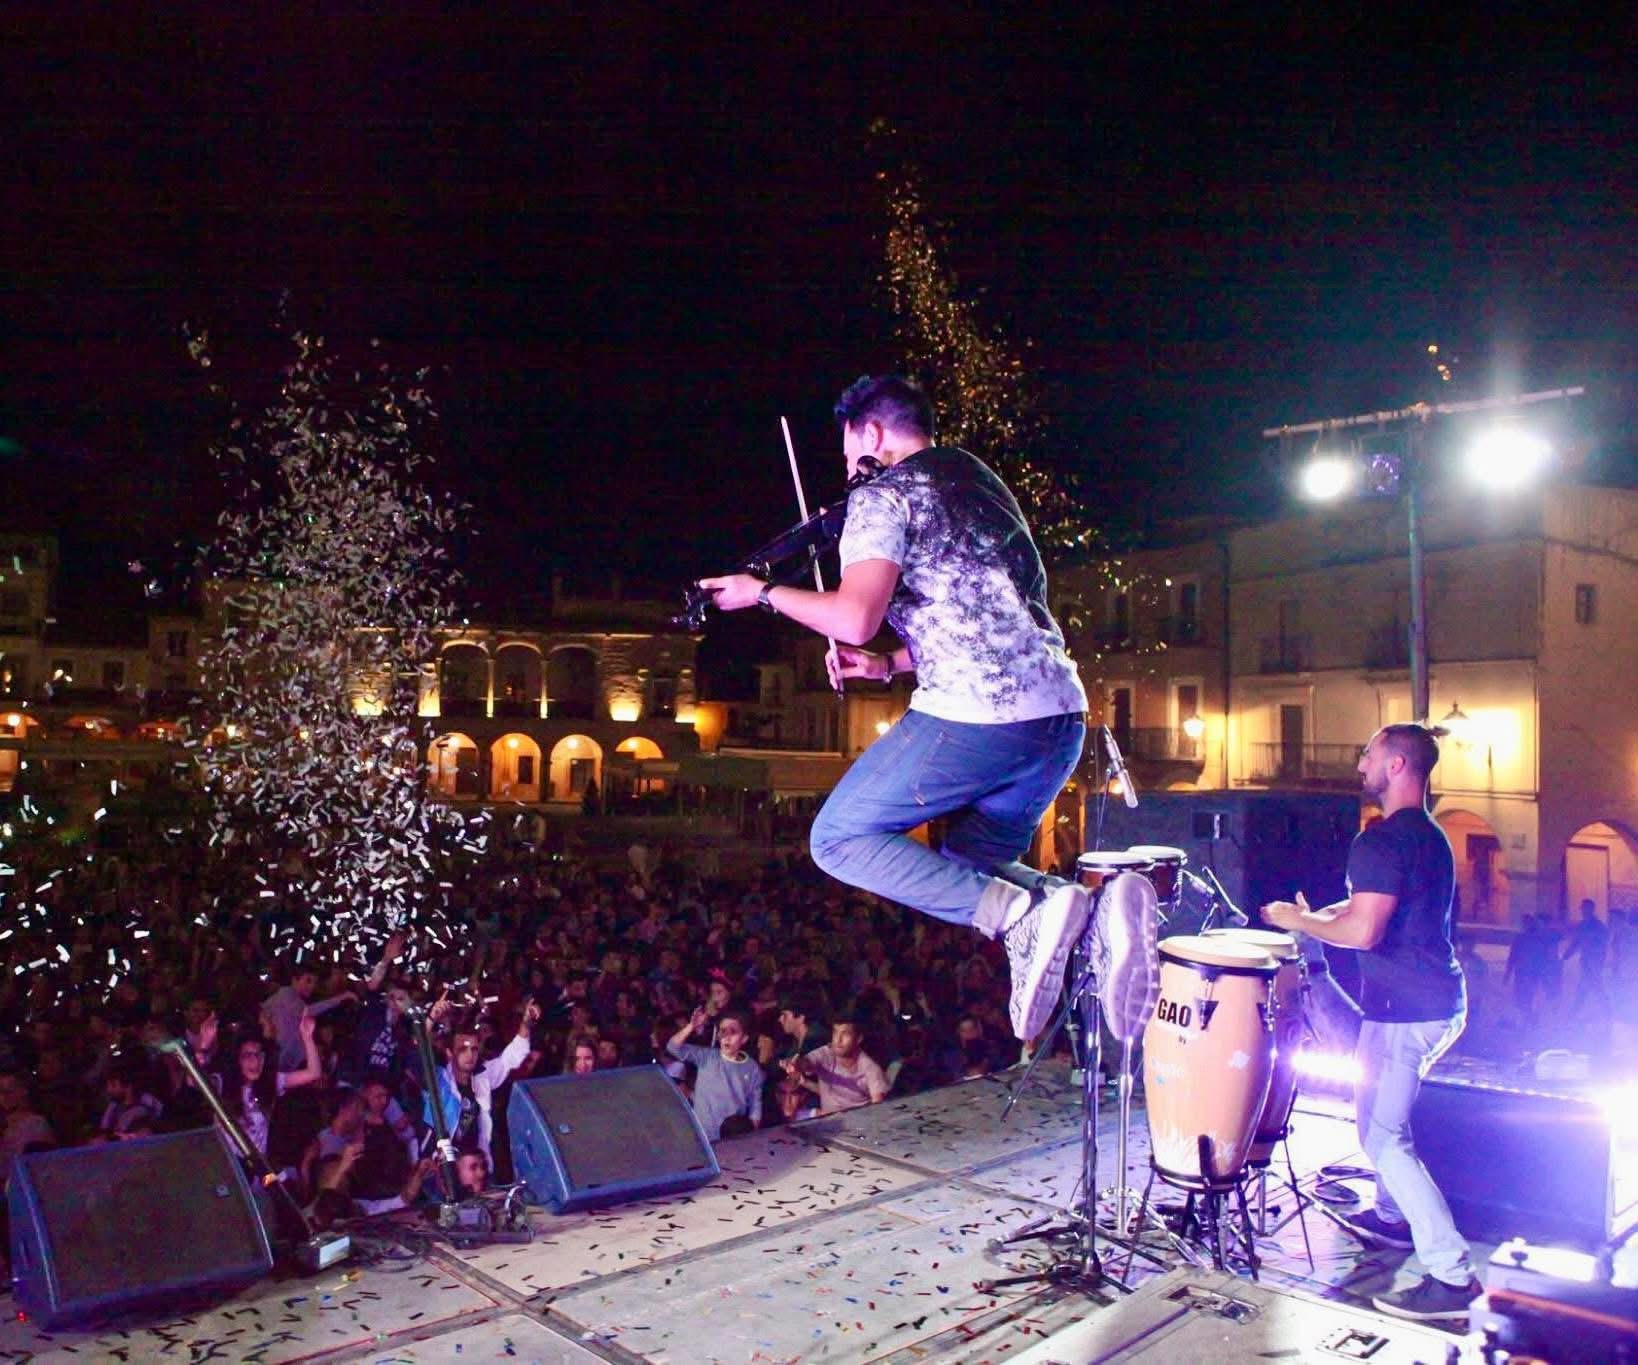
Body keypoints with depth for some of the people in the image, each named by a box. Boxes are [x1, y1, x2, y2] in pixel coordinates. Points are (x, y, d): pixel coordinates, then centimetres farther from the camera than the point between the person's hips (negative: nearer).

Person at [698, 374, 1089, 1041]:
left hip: (974, 717, -8)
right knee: (971, 871, 23)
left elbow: (853, 617, -16)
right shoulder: (980, 480, 26)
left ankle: (1020, 913, -13)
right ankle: (1092, 908, -6)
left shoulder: (882, 495, -1)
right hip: (1061, 712, 9)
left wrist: (762, 592, 1)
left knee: (839, 839, 5)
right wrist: (891, 664, 27)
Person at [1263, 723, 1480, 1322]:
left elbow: (1363, 931, -27)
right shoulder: (1431, 835, 13)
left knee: (1382, 1135, -7)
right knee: (1382, 1112, 25)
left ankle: (1452, 1276, -6)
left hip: (1405, 1009, -10)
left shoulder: (1382, 840, -19)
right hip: (1442, 1001, 10)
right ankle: (1392, 1215, 40)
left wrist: (1299, 922, -11)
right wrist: (1319, 915, 17)